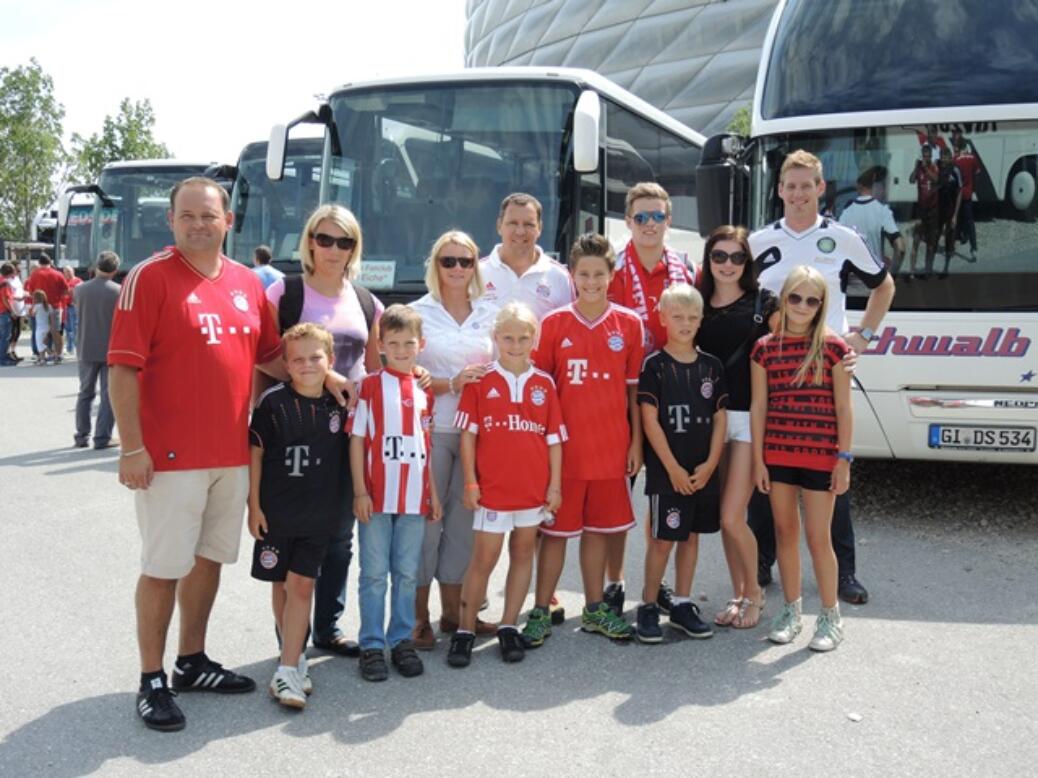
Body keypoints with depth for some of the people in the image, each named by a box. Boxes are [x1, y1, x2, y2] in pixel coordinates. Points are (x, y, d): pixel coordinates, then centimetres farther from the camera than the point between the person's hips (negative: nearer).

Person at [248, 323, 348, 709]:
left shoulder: (338, 402, -1)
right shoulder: (273, 402, -9)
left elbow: (347, 452, 11)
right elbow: (255, 452, -5)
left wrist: (348, 500, 8)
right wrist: (254, 504, -6)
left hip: (318, 515, 1)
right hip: (275, 511, -1)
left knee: (301, 586, -2)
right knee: (281, 585, 10)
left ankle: (288, 670, 0)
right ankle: (296, 654, 27)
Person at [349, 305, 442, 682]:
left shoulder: (425, 389, 9)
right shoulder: (371, 385, -2)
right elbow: (357, 440, -3)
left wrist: (433, 492, 11)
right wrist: (359, 491, -8)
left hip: (415, 496, 3)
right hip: (377, 495, -3)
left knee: (407, 573, 10)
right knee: (374, 573, 4)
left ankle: (402, 641, 21)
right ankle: (372, 645, 13)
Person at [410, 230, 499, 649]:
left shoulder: (490, 313, 11)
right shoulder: (418, 313, 1)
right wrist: (452, 384, -16)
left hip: (477, 430, 3)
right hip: (430, 429, -3)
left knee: (464, 518, 7)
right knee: (426, 519, -2)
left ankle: (453, 610, 20)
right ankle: (419, 616, 9)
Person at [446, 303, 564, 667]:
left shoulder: (544, 384, 4)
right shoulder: (480, 382, -2)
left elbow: (554, 438, 6)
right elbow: (468, 434, -1)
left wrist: (555, 485, 2)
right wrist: (470, 482, -5)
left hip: (533, 487, 3)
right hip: (492, 487, -3)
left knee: (523, 554, 11)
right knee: (484, 558, 0)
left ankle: (508, 627, 22)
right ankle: (465, 630, 12)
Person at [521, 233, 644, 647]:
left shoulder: (629, 324, 2)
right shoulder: (553, 324, -2)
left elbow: (634, 388, 6)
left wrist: (636, 442, 4)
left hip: (611, 447, 2)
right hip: (564, 445, -2)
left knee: (598, 528, 13)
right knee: (556, 529, 5)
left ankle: (594, 609, 26)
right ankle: (540, 612, 15)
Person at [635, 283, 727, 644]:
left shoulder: (711, 365, 7)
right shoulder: (654, 365, -6)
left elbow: (720, 418, 6)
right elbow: (649, 420, -9)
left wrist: (710, 464, -5)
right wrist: (673, 468, -13)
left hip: (704, 470, 4)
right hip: (666, 469, -4)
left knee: (691, 535, 11)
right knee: (662, 539, -1)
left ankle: (682, 605, 22)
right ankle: (648, 607, 11)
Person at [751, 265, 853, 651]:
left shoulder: (832, 347, -3)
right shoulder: (765, 348, 3)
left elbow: (843, 407, -2)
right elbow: (758, 405, 4)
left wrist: (843, 458, -6)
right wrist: (758, 459, 1)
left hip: (820, 456, -3)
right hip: (777, 454, 3)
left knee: (818, 537, 0)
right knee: (785, 532, 12)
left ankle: (830, 616, 16)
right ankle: (791, 611, 25)